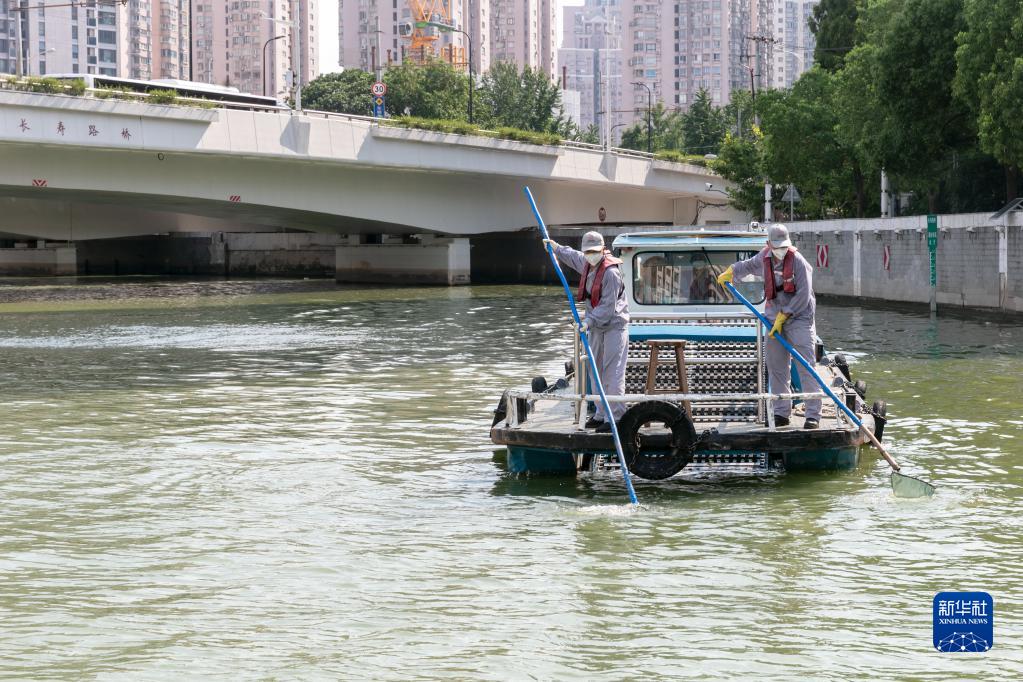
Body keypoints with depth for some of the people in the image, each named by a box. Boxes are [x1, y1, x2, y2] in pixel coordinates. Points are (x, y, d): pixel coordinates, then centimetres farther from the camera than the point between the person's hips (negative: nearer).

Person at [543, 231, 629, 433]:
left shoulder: (611, 272, -20)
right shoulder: (587, 264, 8)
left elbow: (608, 306, -24)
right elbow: (573, 257, 34)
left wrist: (590, 321, -29)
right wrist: (557, 248, 38)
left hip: (614, 327, -9)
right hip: (596, 327, 9)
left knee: (613, 372, -12)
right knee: (597, 370, 13)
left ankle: (616, 417, -13)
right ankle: (601, 414, 20)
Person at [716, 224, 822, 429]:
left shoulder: (798, 261, -15)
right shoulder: (764, 258, 5)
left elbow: (803, 296, -17)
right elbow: (749, 265, 31)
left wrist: (784, 316, -16)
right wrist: (729, 273, 35)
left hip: (799, 318, -6)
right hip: (775, 319, 6)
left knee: (805, 367, -11)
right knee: (776, 368, 7)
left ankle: (813, 415, -11)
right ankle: (781, 413, 15)